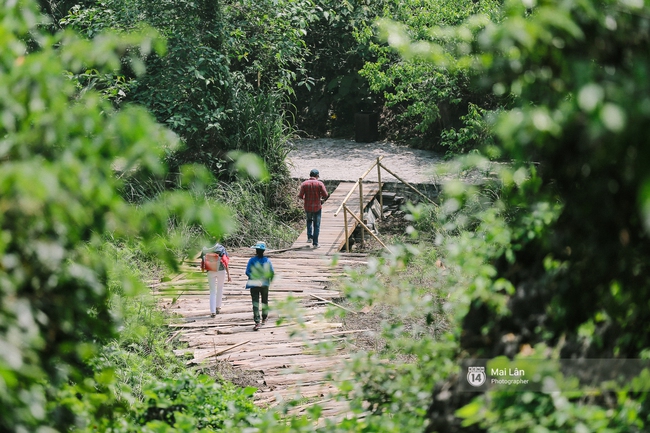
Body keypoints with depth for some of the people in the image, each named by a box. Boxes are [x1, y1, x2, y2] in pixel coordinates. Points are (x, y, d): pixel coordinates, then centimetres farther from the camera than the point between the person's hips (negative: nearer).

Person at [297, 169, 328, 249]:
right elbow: (325, 195, -11)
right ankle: (315, 243, 4)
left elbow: (300, 196, -8)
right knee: (316, 225, 7)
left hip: (308, 206, 2)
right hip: (317, 206, -2)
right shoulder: (320, 183, -7)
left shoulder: (304, 184, -4)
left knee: (309, 221, 27)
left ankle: (310, 237, 14)